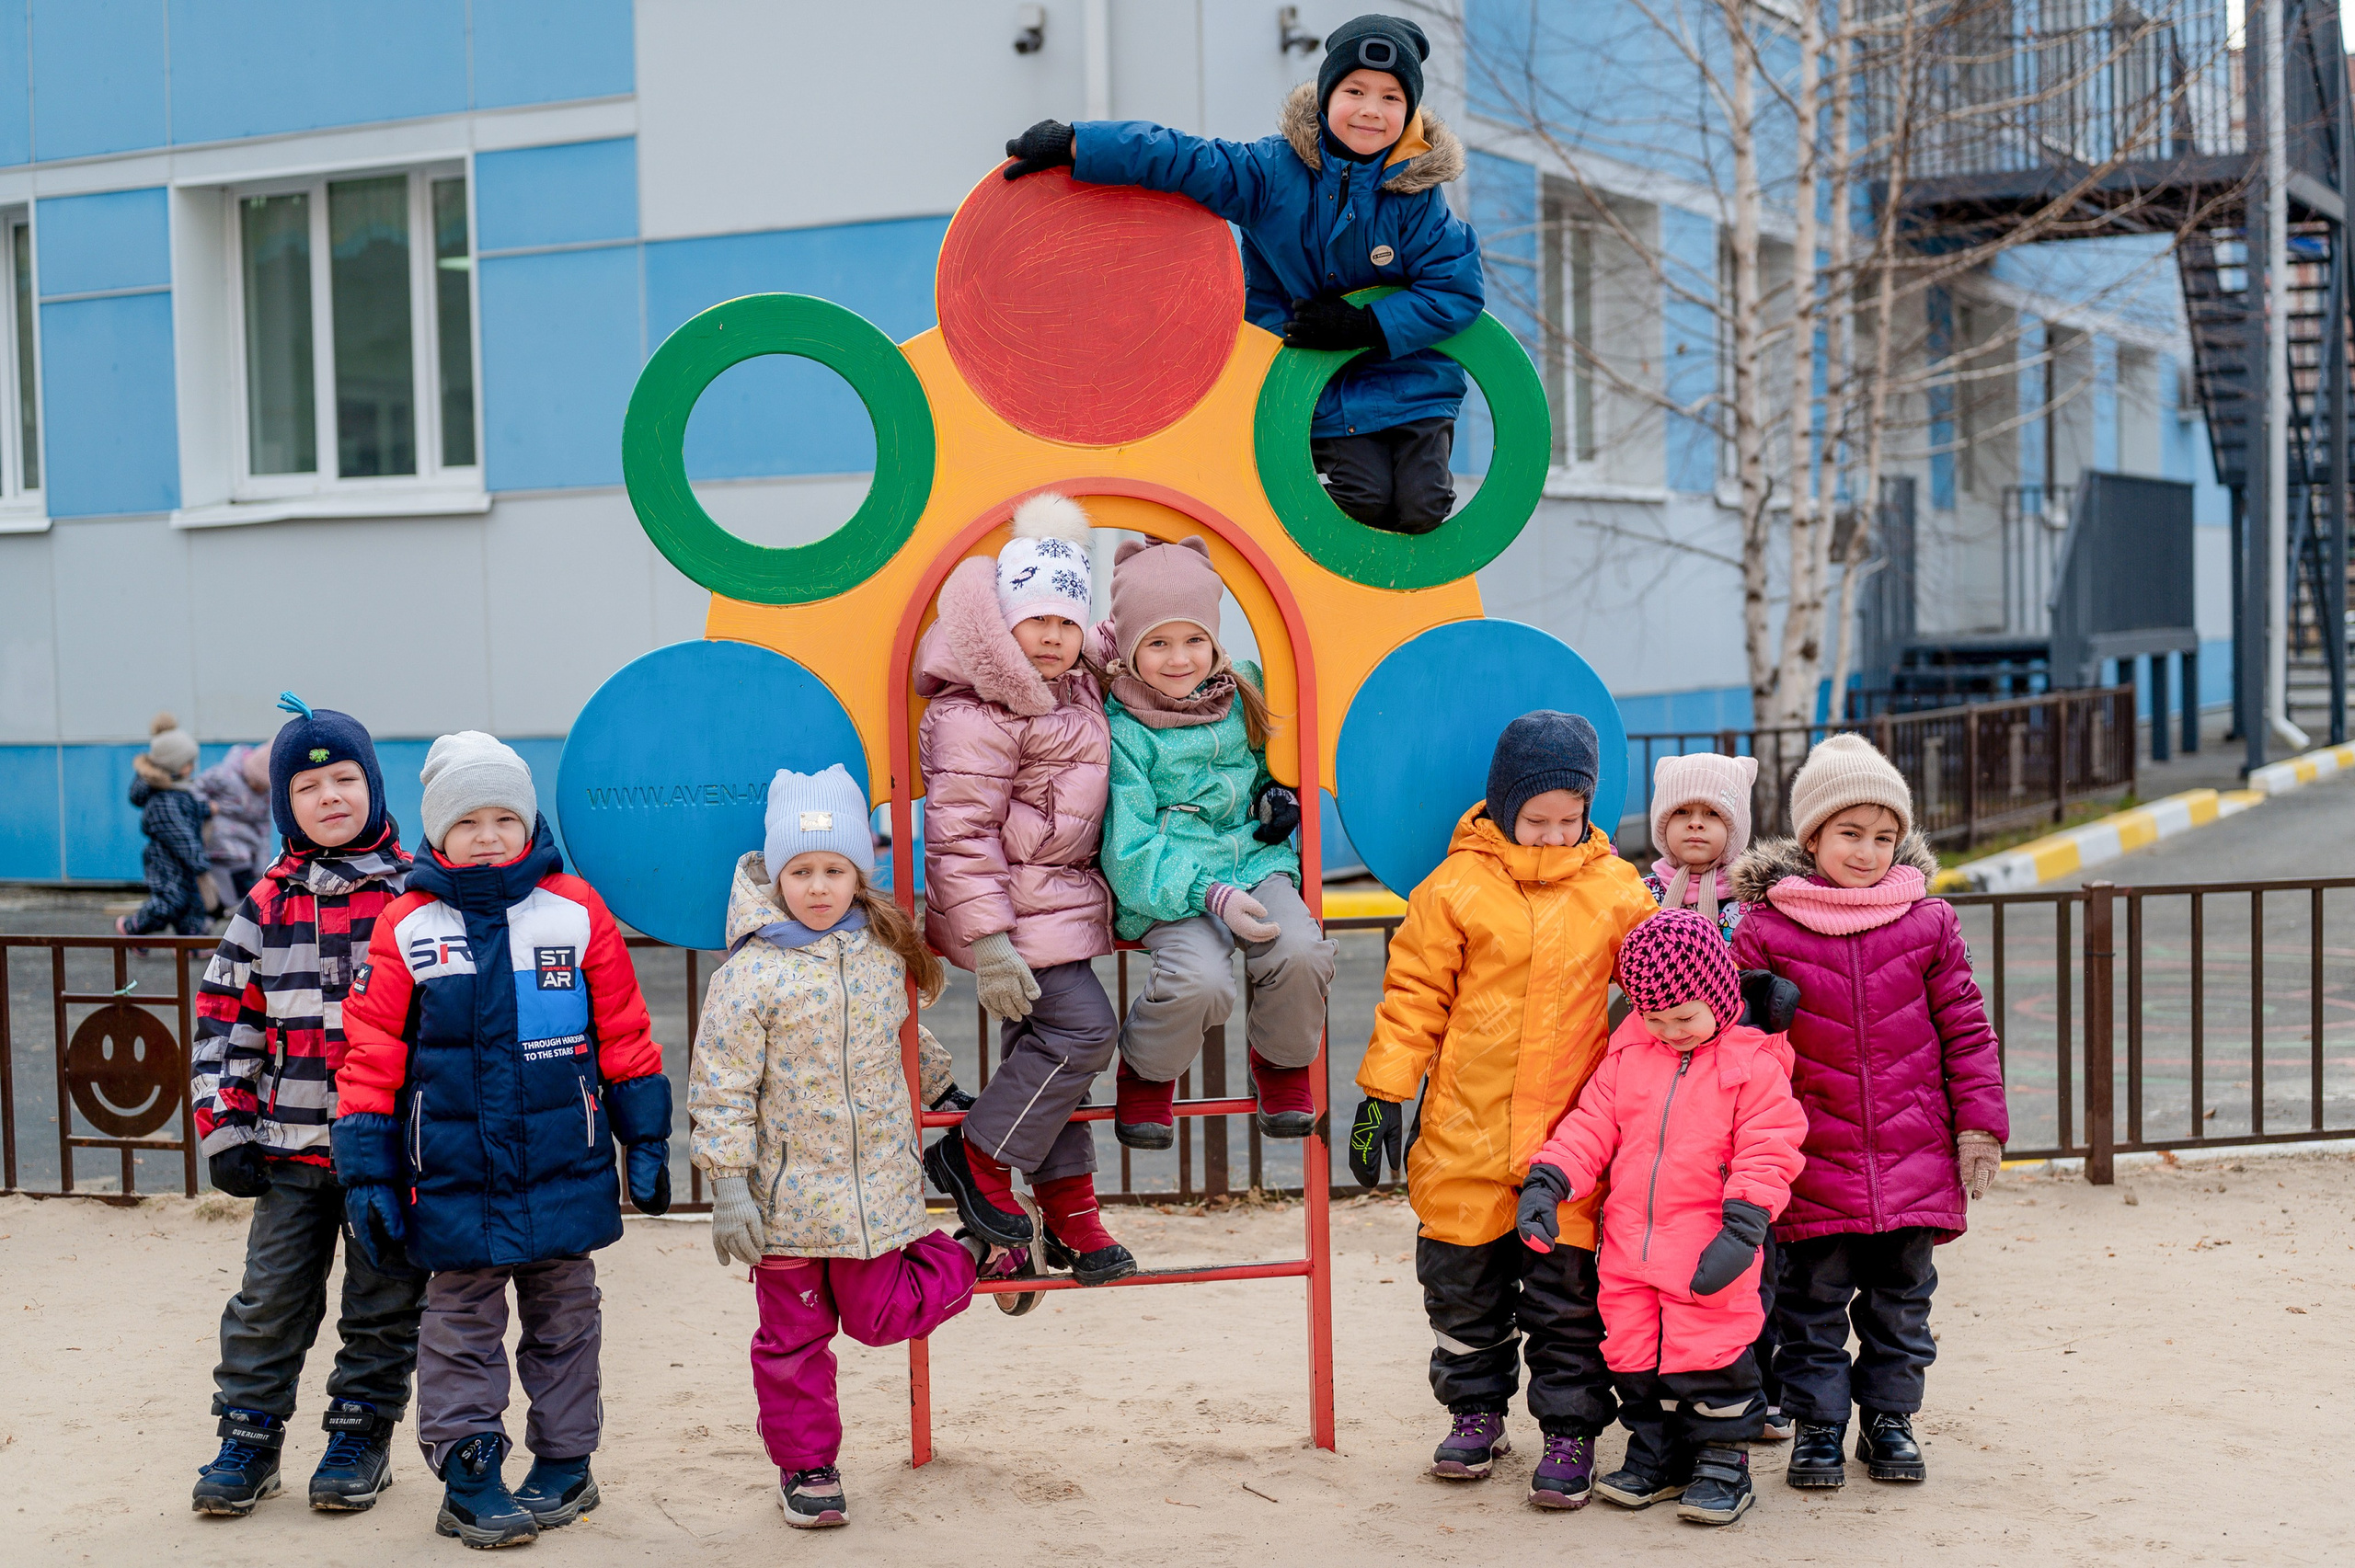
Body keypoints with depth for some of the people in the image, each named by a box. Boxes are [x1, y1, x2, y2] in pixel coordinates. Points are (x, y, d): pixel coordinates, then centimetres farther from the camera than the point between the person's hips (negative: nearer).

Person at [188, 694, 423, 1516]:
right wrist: (224, 1130, 1)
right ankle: (248, 1438, 18)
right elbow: (224, 1018, 7)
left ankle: (361, 1436, 20)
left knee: (383, 1303, 7)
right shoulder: (267, 906, 5)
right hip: (290, 1148, 2)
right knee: (269, 1300, 6)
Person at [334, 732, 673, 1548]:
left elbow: (623, 1035, 3)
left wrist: (646, 1140, 4)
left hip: (564, 1171, 1)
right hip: (453, 1181, -1)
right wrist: (367, 1174, -5)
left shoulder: (576, 912, -3)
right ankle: (469, 1478, 18)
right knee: (462, 1326, 8)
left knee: (563, 1321, 13)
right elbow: (370, 1057, -3)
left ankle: (563, 1464, 27)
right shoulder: (406, 927, -5)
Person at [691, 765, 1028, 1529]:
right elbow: (721, 1090, -13)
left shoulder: (884, 952, 1)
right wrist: (729, 1189, -15)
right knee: (792, 1340, 9)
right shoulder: (751, 973, -14)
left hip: (878, 1191, 2)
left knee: (883, 1315, 9)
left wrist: (944, 1090, 27)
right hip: (787, 1197, -2)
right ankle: (804, 1466, 26)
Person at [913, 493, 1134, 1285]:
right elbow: (961, 832, -21)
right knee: (1081, 1028, -13)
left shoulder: (1076, 693, 10)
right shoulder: (976, 715, -18)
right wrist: (988, 944, -24)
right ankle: (974, 1158, 2)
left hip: (1060, 905, 9)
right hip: (1014, 909, -9)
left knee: (1041, 1051, 13)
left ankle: (1067, 1211, 20)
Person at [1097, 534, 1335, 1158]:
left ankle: (1283, 1064, 6)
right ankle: (1146, 1073, 2)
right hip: (1167, 887, -4)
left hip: (1254, 860, 4)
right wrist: (1212, 894, -22)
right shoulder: (1122, 729, -8)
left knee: (1301, 953, -26)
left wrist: (1277, 794, 7)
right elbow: (1129, 847, -12)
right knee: (1200, 979, -32)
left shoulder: (1240, 692, 9)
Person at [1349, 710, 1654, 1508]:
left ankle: (1570, 1428, 14)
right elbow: (1414, 994, 0)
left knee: (1569, 1288, 1)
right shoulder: (1457, 887, -3)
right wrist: (1383, 1092, -2)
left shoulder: (1616, 890, 5)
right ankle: (1476, 1410, 29)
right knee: (1464, 1280, 11)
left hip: (1571, 1133, 0)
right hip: (1467, 1129, 0)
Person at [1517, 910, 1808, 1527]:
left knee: (1708, 1358, -2)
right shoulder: (1627, 1057, 7)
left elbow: (1767, 1153, -10)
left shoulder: (1754, 1065, -7)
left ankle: (1723, 1464, 15)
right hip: (1628, 1242, 5)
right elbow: (1591, 1125, 9)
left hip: (1709, 1254, -5)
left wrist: (1741, 1229, -19)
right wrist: (1547, 1183, -4)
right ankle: (1657, 1456, 28)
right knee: (1632, 1354, 12)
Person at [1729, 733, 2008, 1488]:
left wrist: (1979, 1123, 3)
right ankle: (1817, 1424, 18)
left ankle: (1889, 1417, 26)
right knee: (1815, 1296, 5)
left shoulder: (1929, 922, 3)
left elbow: (1965, 1029, 8)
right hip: (1813, 1156, -2)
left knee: (1901, 1294, 11)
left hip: (1913, 1151, 2)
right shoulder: (1765, 929, -4)